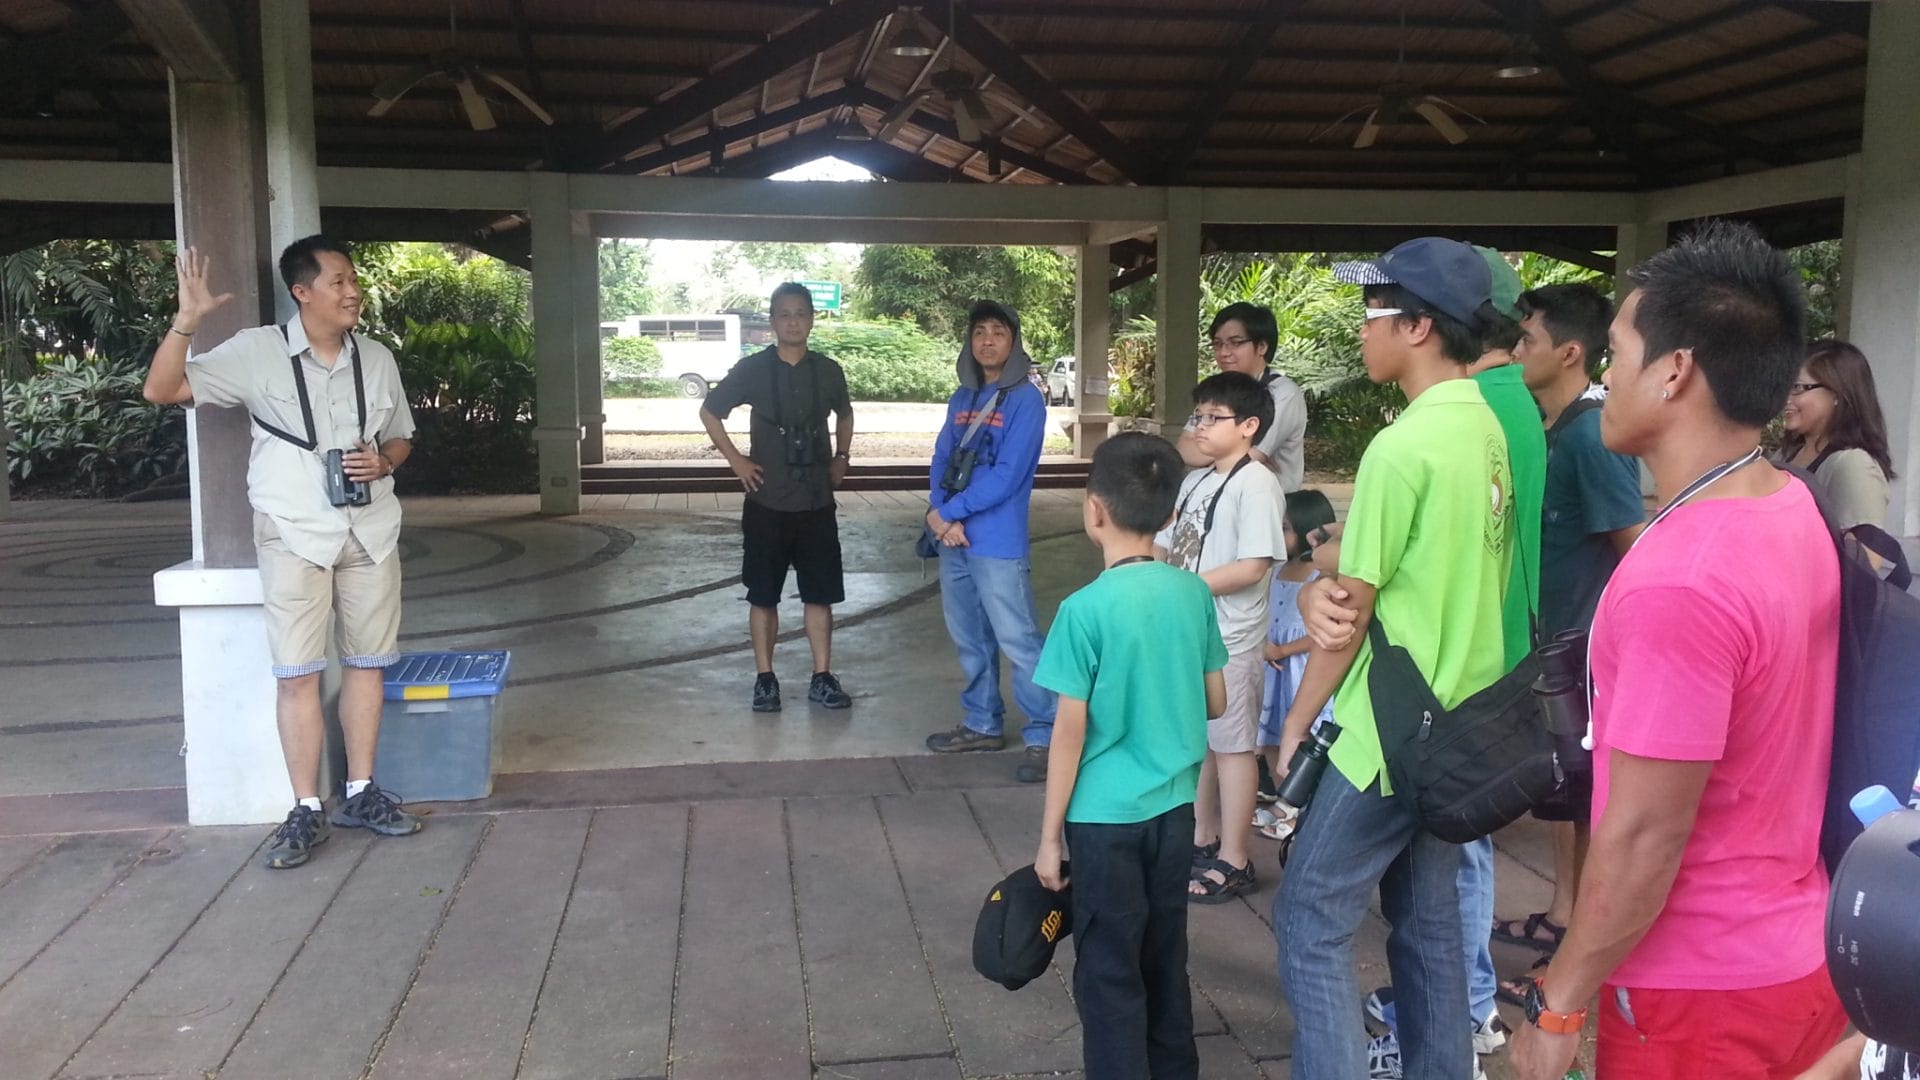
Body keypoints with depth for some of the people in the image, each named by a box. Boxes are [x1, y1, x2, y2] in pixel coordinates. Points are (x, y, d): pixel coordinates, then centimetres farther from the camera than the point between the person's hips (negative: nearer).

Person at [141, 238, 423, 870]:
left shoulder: (377, 358, 7)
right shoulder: (257, 352, -4)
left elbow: (401, 439, 18)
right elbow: (162, 391, -7)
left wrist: (382, 461, -5)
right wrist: (187, 320, -19)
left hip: (371, 531, 4)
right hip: (294, 535, -4)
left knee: (367, 662, 8)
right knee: (298, 673, -3)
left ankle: (360, 794, 20)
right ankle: (307, 812, 5)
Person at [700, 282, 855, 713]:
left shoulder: (828, 371, 3)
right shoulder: (753, 369, -5)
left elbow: (844, 415, 23)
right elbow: (709, 412, 5)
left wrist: (841, 458, 10)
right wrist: (736, 460, -2)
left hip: (816, 502, 2)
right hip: (767, 503, -2)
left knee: (819, 593, 6)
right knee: (763, 595, 5)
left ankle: (822, 678, 15)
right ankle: (764, 678, 16)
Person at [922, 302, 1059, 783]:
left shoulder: (1025, 400, -8)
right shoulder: (962, 398, 13)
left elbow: (1007, 476, -16)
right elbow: (942, 461, 9)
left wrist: (949, 511, -12)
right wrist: (943, 517, -8)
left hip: (998, 543, -7)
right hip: (953, 540, 7)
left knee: (1018, 642, -6)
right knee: (969, 639, 16)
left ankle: (1044, 737, 2)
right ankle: (983, 723, 29)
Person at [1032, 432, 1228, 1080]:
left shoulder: (1087, 609, -18)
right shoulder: (1194, 593, -2)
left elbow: (1071, 731, -14)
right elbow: (1216, 703, 7)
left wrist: (1050, 834, -5)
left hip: (1107, 817, -6)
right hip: (1175, 808, 6)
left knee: (1109, 974, 7)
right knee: (1165, 959, 20)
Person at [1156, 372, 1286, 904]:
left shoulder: (1256, 484, -14)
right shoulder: (1194, 481, 11)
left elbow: (1253, 567, -21)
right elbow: (1165, 546, 17)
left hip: (1230, 640, -8)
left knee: (1232, 745, 1)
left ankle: (1233, 861, 12)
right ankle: (1202, 840, 33)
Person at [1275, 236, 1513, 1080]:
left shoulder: (1403, 446, -20)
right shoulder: (1486, 430, 6)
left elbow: (1354, 609, -14)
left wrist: (1295, 724, -2)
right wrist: (1323, 590, -7)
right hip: (1461, 723, 9)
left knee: (1310, 920, 1)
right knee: (1428, 914, 19)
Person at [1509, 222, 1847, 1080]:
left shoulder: (1679, 583, -28)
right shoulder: (1797, 511, -1)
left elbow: (1645, 837, -24)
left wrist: (1557, 1003, -14)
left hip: (1701, 988, -8)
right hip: (1799, 953, 8)